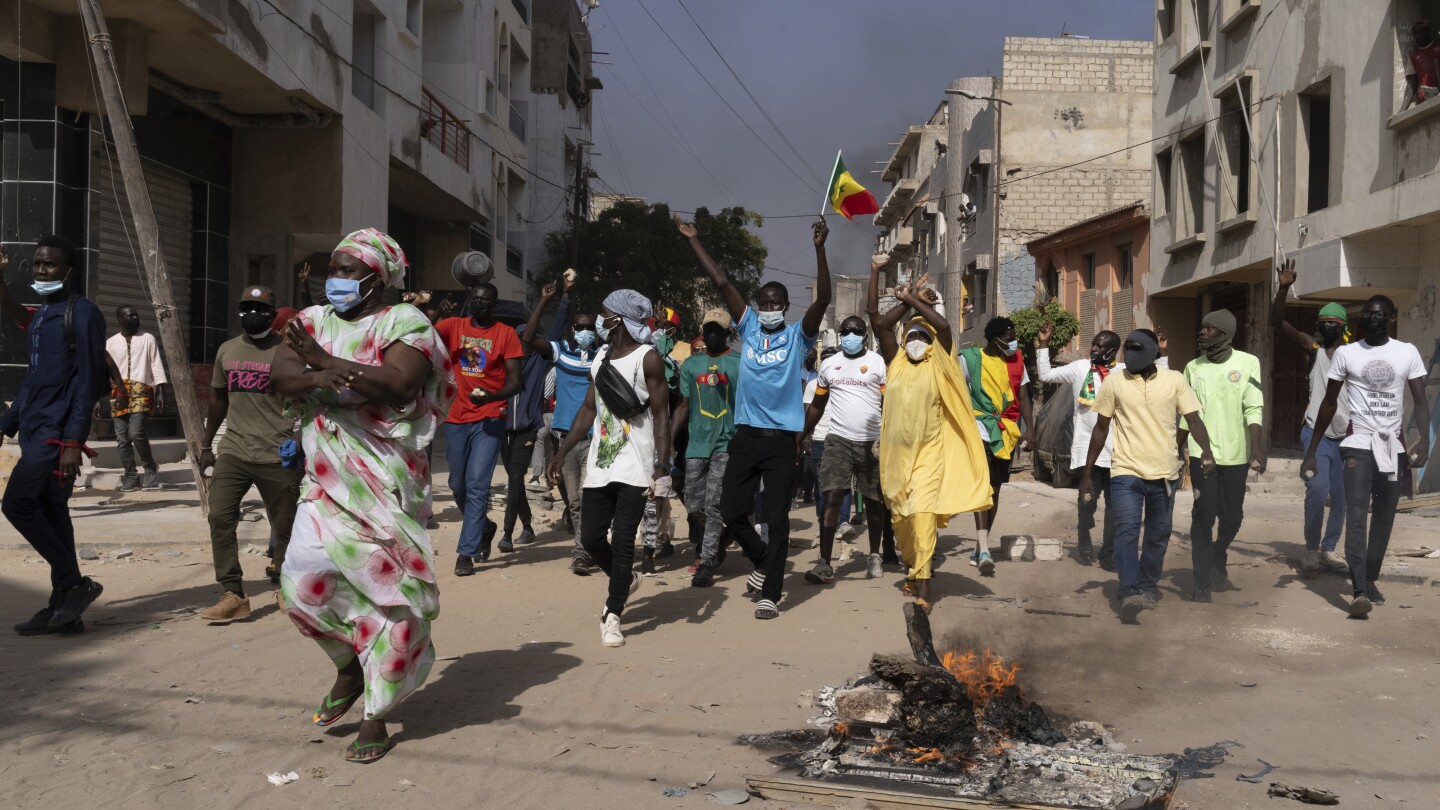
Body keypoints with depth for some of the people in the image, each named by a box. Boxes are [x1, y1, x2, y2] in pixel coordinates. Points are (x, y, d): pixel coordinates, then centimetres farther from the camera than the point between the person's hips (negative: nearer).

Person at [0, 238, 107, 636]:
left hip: (56, 432, -9)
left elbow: (88, 380, -15)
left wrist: (73, 442, -21)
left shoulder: (82, 313, -10)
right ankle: (63, 608, 13)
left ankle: (77, 584, -1)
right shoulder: (41, 315, 17)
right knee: (50, 513, 8)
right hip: (37, 430, 9)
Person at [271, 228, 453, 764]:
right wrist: (322, 378, -24)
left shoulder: (405, 323, -2)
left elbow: (397, 383, -20)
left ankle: (375, 717, 14)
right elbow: (281, 375, -3)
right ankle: (349, 666, 22)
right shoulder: (314, 321, 13)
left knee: (389, 591, -1)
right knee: (303, 583, -8)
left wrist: (323, 360, -15)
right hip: (327, 481, 4)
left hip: (387, 483, -4)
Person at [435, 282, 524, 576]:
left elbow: (516, 380, -5)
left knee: (477, 485, -9)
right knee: (458, 485, 14)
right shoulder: (454, 326, 7)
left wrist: (491, 396, -23)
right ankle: (484, 529, 38)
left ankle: (466, 553, -5)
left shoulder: (506, 334, -1)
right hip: (457, 418, 4)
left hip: (490, 419, -4)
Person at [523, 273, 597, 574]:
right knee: (572, 499, 10)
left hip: (594, 436, -1)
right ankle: (585, 546, 28)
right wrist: (544, 302, -16)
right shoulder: (560, 351, 4)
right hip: (565, 435, 1)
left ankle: (581, 552, -8)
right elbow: (529, 338, -7)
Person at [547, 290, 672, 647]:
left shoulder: (648, 359, -8)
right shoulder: (600, 357, 12)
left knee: (622, 541, -6)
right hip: (599, 464, 7)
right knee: (591, 537, 6)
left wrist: (663, 465, -18)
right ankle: (626, 579, 33)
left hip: (635, 468, -6)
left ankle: (612, 616, 3)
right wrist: (562, 453, 11)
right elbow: (588, 409, 16)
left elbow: (661, 414, -10)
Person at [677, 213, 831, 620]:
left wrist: (820, 249, -23)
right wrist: (695, 241, 6)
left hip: (781, 440, -3)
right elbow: (722, 283, 7)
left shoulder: (798, 336, 1)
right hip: (746, 435, 3)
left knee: (777, 518, -2)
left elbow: (823, 299, -13)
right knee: (731, 510, 6)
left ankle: (770, 594, 7)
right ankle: (763, 561, 31)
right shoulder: (749, 328, 9)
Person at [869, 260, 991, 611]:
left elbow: (944, 326, -14)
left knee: (923, 515, -16)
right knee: (900, 517, 13)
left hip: (929, 453, -4)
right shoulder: (895, 362, 8)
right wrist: (875, 274, 1)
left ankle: (922, 584, -15)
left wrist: (913, 300, -6)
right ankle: (912, 568, 34)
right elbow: (878, 320, 1)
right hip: (896, 452, 4)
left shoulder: (938, 366, 1)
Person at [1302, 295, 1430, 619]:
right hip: (1359, 444, -2)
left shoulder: (1408, 353, 1)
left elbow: (1419, 401, -3)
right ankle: (1360, 591, -22)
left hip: (1393, 446, 2)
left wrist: (1424, 439, -22)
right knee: (1356, 515, -14)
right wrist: (1311, 452, 4)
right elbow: (1329, 403, 5)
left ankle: (1370, 581, 23)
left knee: (1384, 519, 9)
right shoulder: (1346, 354, 0)